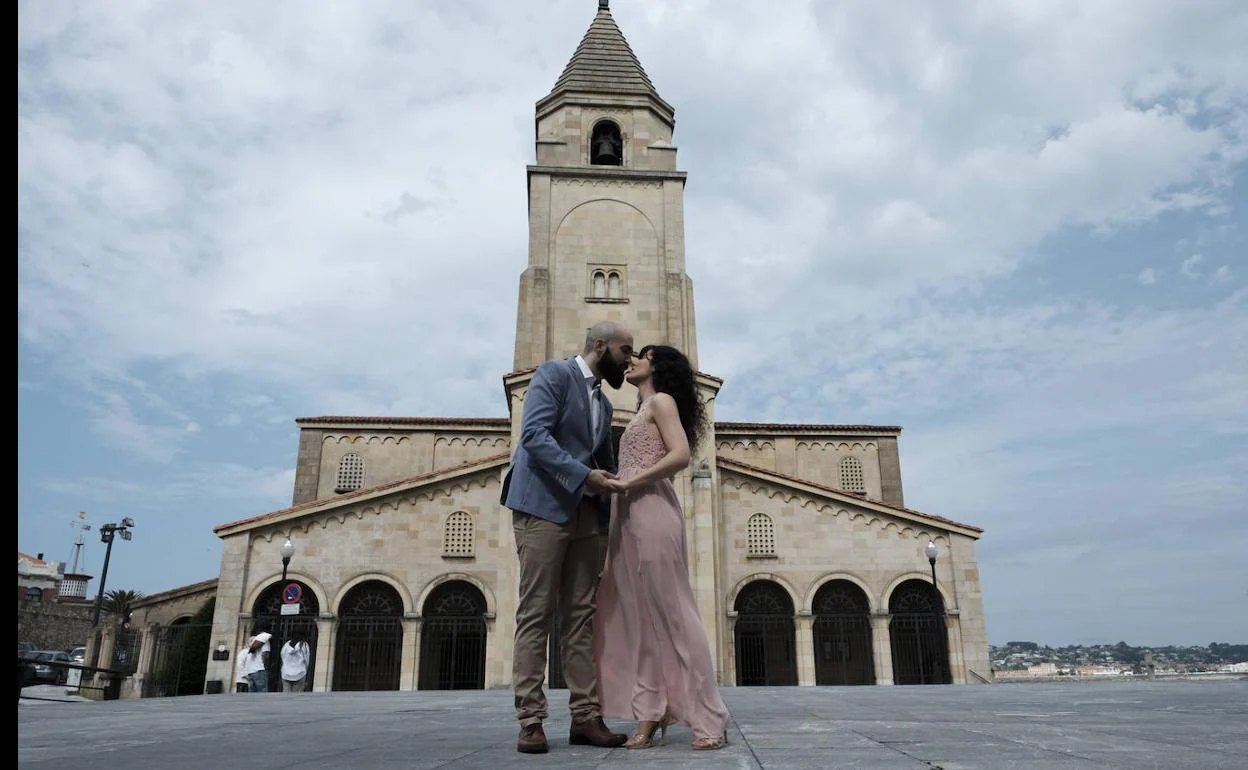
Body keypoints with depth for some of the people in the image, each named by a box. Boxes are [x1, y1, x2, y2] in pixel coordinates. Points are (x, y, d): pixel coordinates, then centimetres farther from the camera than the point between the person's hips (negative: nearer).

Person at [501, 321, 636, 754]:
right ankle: (530, 720, -1)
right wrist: (584, 476, -22)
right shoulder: (554, 374, -2)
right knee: (536, 614, -5)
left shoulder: (602, 403, 22)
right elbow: (534, 435, -15)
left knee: (580, 617, 4)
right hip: (543, 507, -7)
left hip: (584, 515, 8)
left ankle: (585, 717, 6)